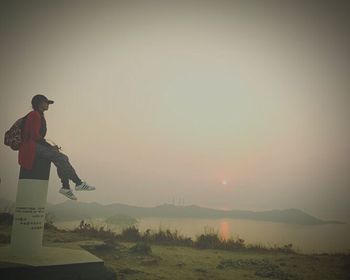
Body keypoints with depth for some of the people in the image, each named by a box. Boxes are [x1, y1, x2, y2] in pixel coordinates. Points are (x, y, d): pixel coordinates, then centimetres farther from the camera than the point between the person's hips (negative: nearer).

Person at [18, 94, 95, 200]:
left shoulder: (39, 116, 21)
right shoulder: (35, 115, -9)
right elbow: (34, 135, -19)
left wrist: (50, 146, 6)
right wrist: (50, 146, -13)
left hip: (37, 145, 10)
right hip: (31, 147, -10)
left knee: (64, 158, -4)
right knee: (60, 158, -22)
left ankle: (65, 187, -10)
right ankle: (78, 183, -19)